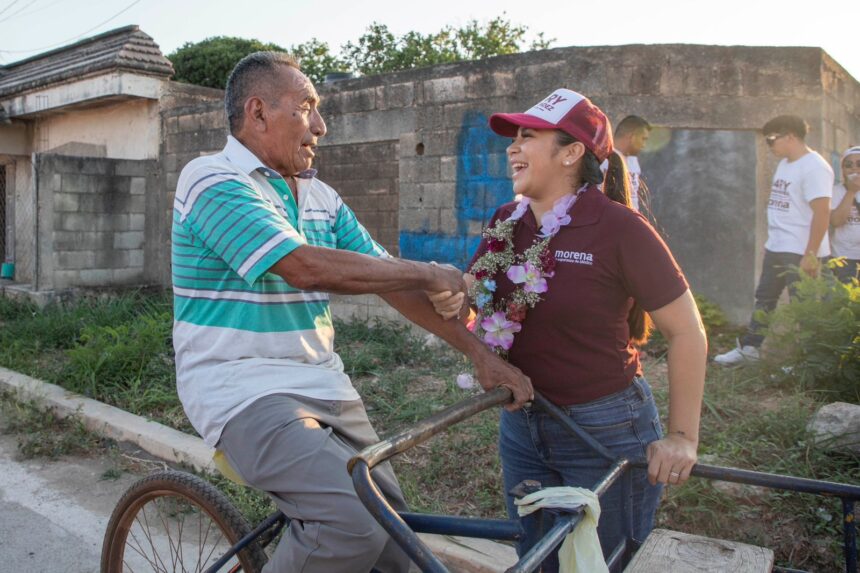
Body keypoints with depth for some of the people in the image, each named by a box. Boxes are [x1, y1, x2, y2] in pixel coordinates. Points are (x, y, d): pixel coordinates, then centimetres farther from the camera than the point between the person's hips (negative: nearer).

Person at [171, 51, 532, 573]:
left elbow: (391, 279, 7)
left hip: (323, 383, 7)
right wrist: (429, 273, -14)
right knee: (354, 525, -23)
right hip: (244, 388, -7)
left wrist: (480, 352, 0)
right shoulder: (213, 181, -11)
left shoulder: (320, 197, 12)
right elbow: (305, 266, -24)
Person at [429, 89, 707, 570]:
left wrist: (683, 437, -15)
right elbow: (474, 303, 6)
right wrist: (451, 301, -17)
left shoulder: (619, 228, -18)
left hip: (605, 433, -5)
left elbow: (689, 333, -14)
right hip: (522, 428, 6)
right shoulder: (507, 223, 1)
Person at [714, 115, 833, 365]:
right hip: (775, 248, 9)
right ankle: (749, 347, 25)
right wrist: (773, 240, 13)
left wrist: (810, 254, -23)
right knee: (764, 299, 15)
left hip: (801, 252, -9)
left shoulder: (814, 167, -15)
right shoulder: (784, 164, 12)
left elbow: (822, 213, -21)